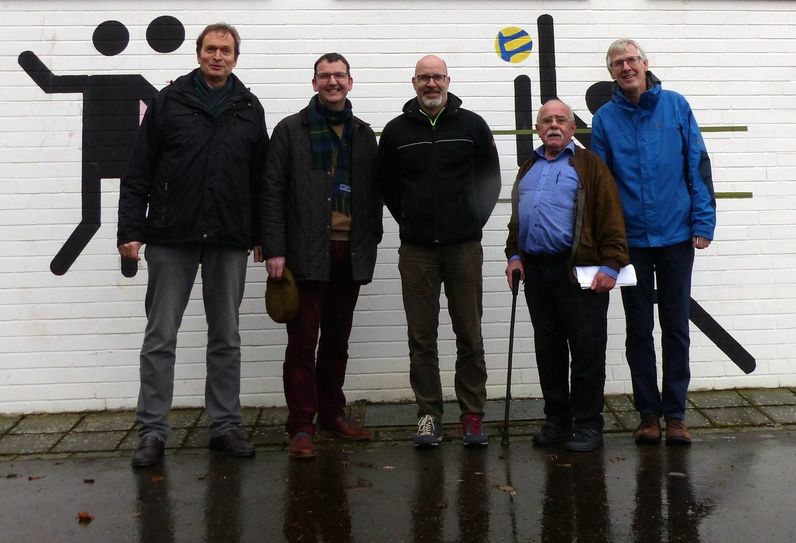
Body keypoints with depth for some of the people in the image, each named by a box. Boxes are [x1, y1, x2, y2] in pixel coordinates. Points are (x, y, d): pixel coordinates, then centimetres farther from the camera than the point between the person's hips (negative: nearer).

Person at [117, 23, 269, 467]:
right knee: (161, 337, 3)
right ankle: (153, 433, 12)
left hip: (230, 241, 2)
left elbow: (261, 177, 9)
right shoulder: (169, 101, 3)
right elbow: (139, 173, 1)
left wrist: (261, 235, 6)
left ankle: (226, 426, 19)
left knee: (227, 338, 8)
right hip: (171, 238, -1)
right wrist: (131, 229, -6)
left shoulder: (250, 108, 9)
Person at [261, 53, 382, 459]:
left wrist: (371, 242, 6)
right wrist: (274, 250, -11)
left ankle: (333, 414, 25)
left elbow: (374, 193, 15)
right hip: (307, 252, -4)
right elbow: (272, 193, -4)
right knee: (303, 341, -1)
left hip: (351, 253, 4)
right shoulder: (291, 130, 2)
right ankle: (301, 426, 6)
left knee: (338, 340, 13)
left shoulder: (363, 133, 14)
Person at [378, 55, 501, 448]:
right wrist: (409, 221, 8)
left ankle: (473, 414, 14)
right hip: (416, 250, 1)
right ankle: (428, 415, 14)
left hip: (464, 246, 0)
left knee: (470, 335, 3)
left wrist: (474, 220, 4)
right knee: (421, 338, 4)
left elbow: (491, 179, 11)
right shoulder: (396, 131, 7)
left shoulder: (472, 125, 6)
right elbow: (386, 185, 14)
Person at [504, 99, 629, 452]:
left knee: (587, 350, -1)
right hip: (535, 271, 6)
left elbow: (611, 218, -5)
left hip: (579, 272, -5)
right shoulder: (528, 170, 20)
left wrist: (611, 265, -13)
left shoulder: (588, 165, 2)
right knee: (548, 350, 11)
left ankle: (588, 425, 10)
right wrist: (514, 255, 12)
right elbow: (516, 220, 26)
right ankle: (557, 420, 22)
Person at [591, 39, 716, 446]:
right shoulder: (605, 119, 2)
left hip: (675, 234, 0)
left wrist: (703, 223, -6)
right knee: (638, 331, 8)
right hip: (631, 240, 1)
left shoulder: (676, 106, 1)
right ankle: (648, 413, 20)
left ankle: (675, 414, 18)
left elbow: (698, 166, 1)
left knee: (676, 327, 7)